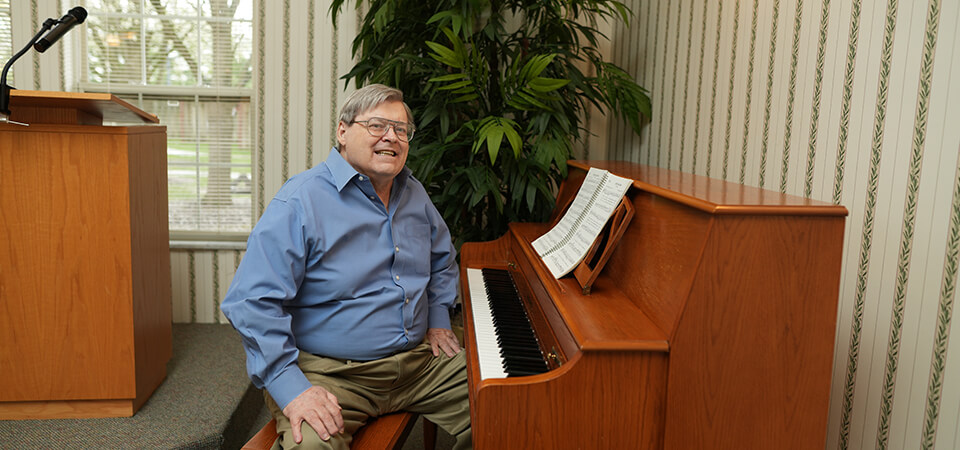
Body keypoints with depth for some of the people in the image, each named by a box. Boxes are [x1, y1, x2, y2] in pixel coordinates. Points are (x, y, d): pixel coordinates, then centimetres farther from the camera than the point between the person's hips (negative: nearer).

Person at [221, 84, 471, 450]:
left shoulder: (414, 194, 10)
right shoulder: (300, 203, -15)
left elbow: (441, 258, 28)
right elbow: (252, 302, -21)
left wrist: (438, 320, 15)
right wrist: (291, 388, -27)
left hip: (418, 360, 7)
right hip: (329, 373, -6)